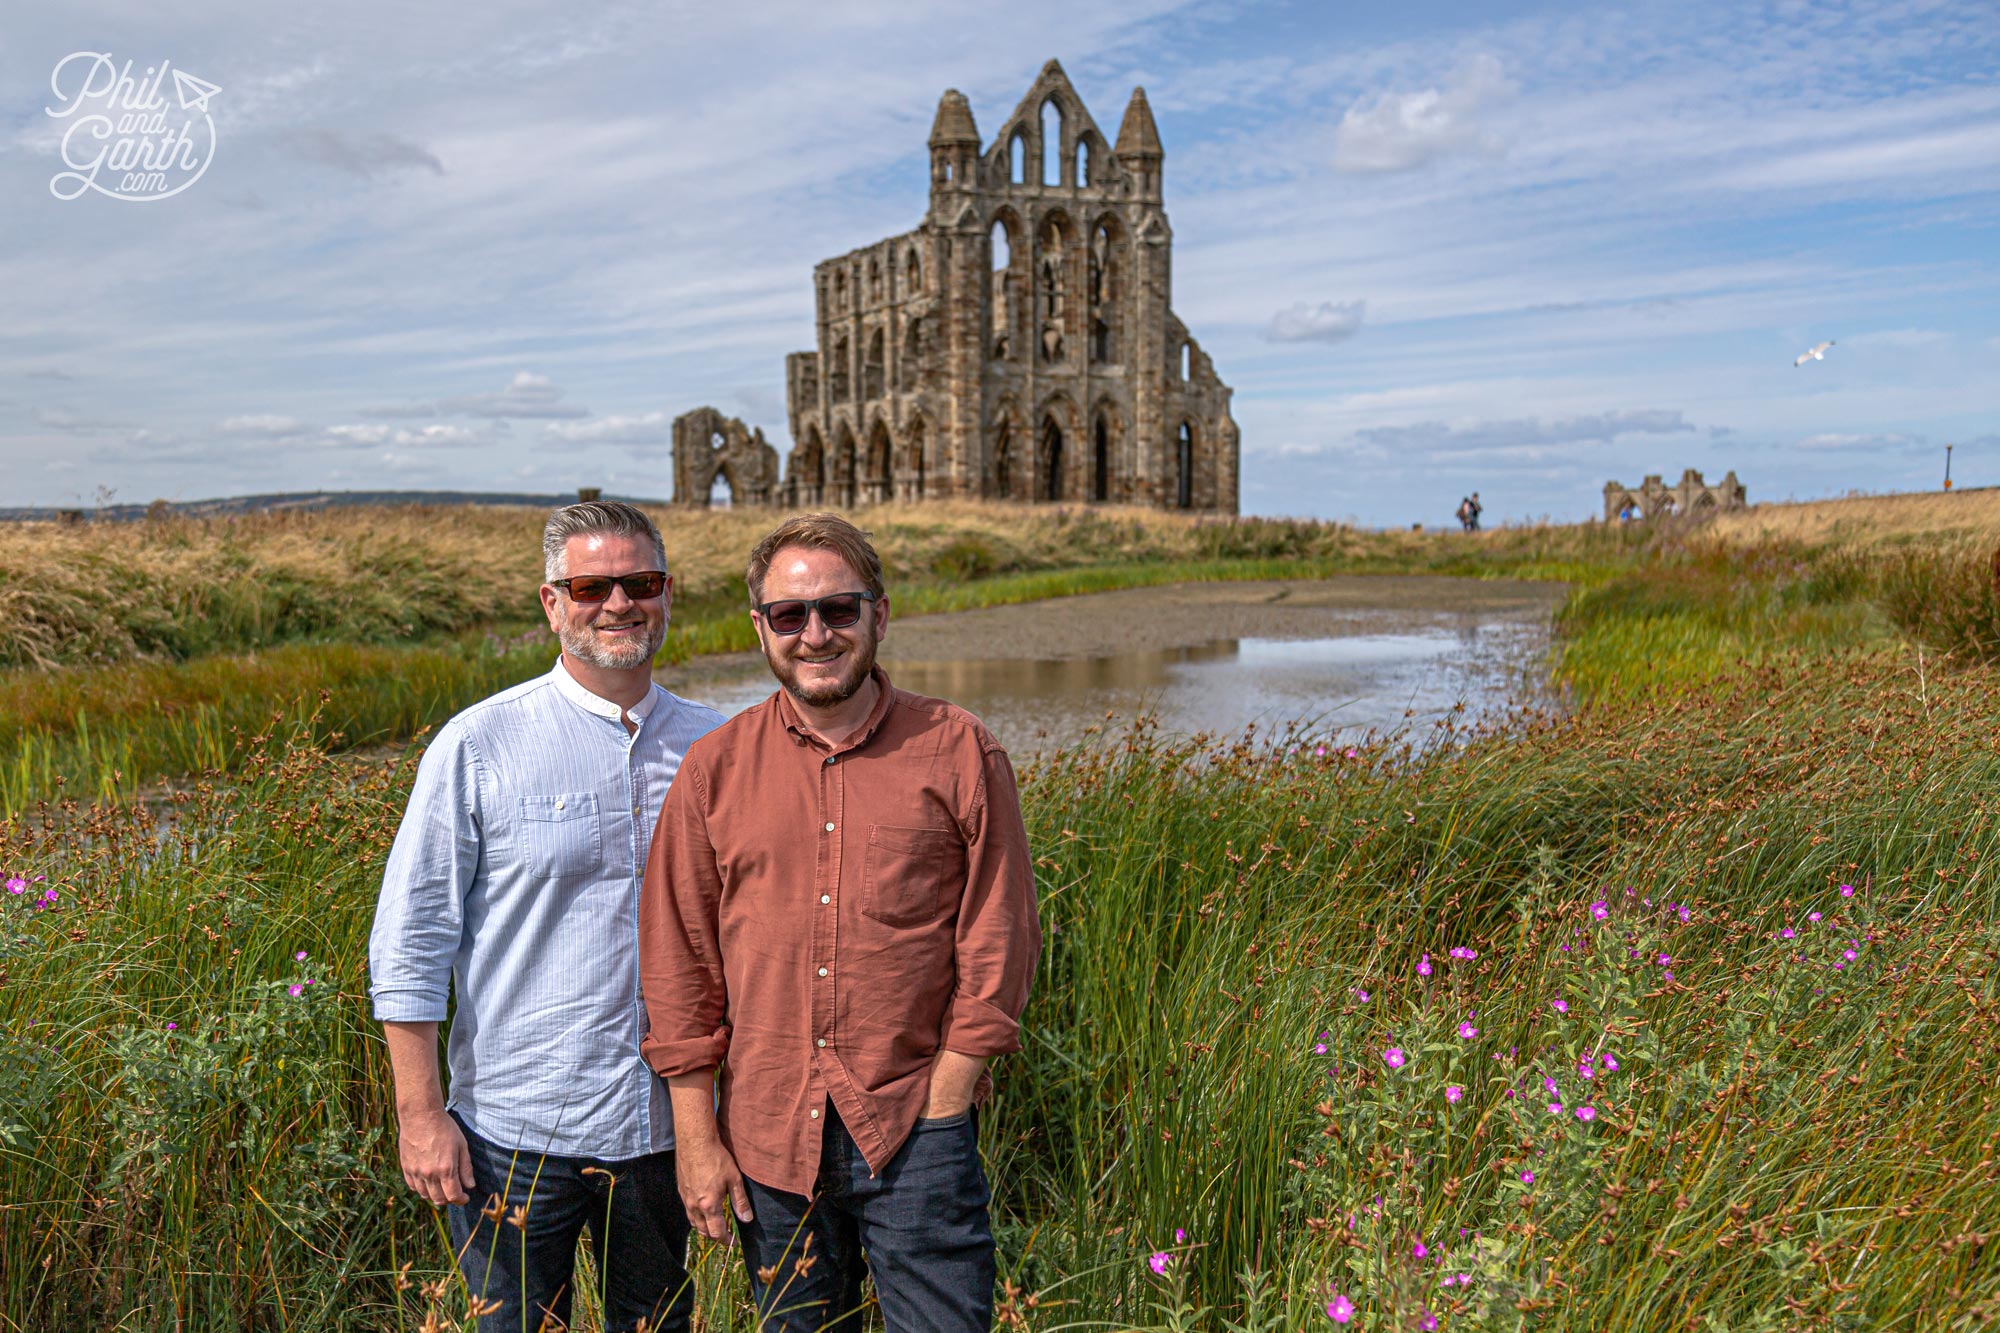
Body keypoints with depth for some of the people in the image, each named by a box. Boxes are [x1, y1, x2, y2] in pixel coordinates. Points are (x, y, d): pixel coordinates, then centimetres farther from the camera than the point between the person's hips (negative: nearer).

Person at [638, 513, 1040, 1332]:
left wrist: (938, 1112, -6)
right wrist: (697, 1136, 1)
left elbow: (997, 945, -1)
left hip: (915, 1133, -2)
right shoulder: (714, 769, 2)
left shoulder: (959, 755, -3)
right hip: (768, 1137, 2)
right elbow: (679, 965, 5)